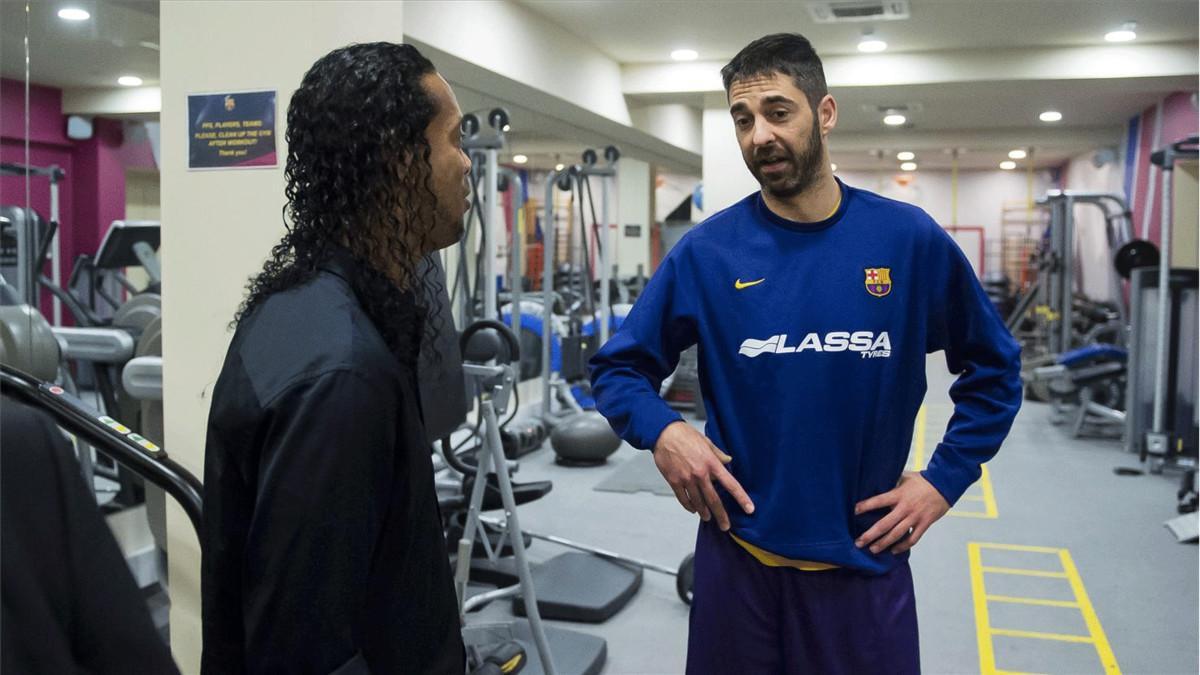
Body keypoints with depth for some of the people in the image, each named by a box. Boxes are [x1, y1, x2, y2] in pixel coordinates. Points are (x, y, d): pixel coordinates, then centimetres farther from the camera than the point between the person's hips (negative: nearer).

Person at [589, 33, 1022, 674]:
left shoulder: (909, 239, -5)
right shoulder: (707, 251, -7)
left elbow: (994, 368, 7)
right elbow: (618, 366, 2)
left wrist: (945, 478, 0)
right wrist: (661, 431, -15)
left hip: (866, 559, 0)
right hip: (737, 555, 0)